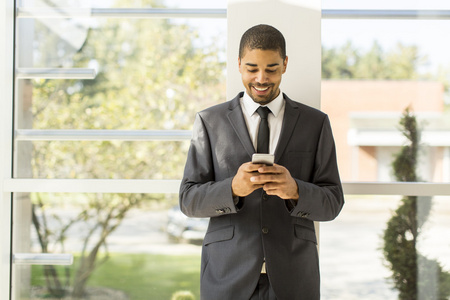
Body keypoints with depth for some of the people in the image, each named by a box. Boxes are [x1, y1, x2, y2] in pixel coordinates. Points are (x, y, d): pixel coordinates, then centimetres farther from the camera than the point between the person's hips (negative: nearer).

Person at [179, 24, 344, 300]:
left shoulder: (316, 123, 4)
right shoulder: (210, 122, 3)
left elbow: (332, 204, 0)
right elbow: (189, 200, -1)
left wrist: (294, 190, -20)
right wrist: (234, 188, -20)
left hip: (292, 277, 1)